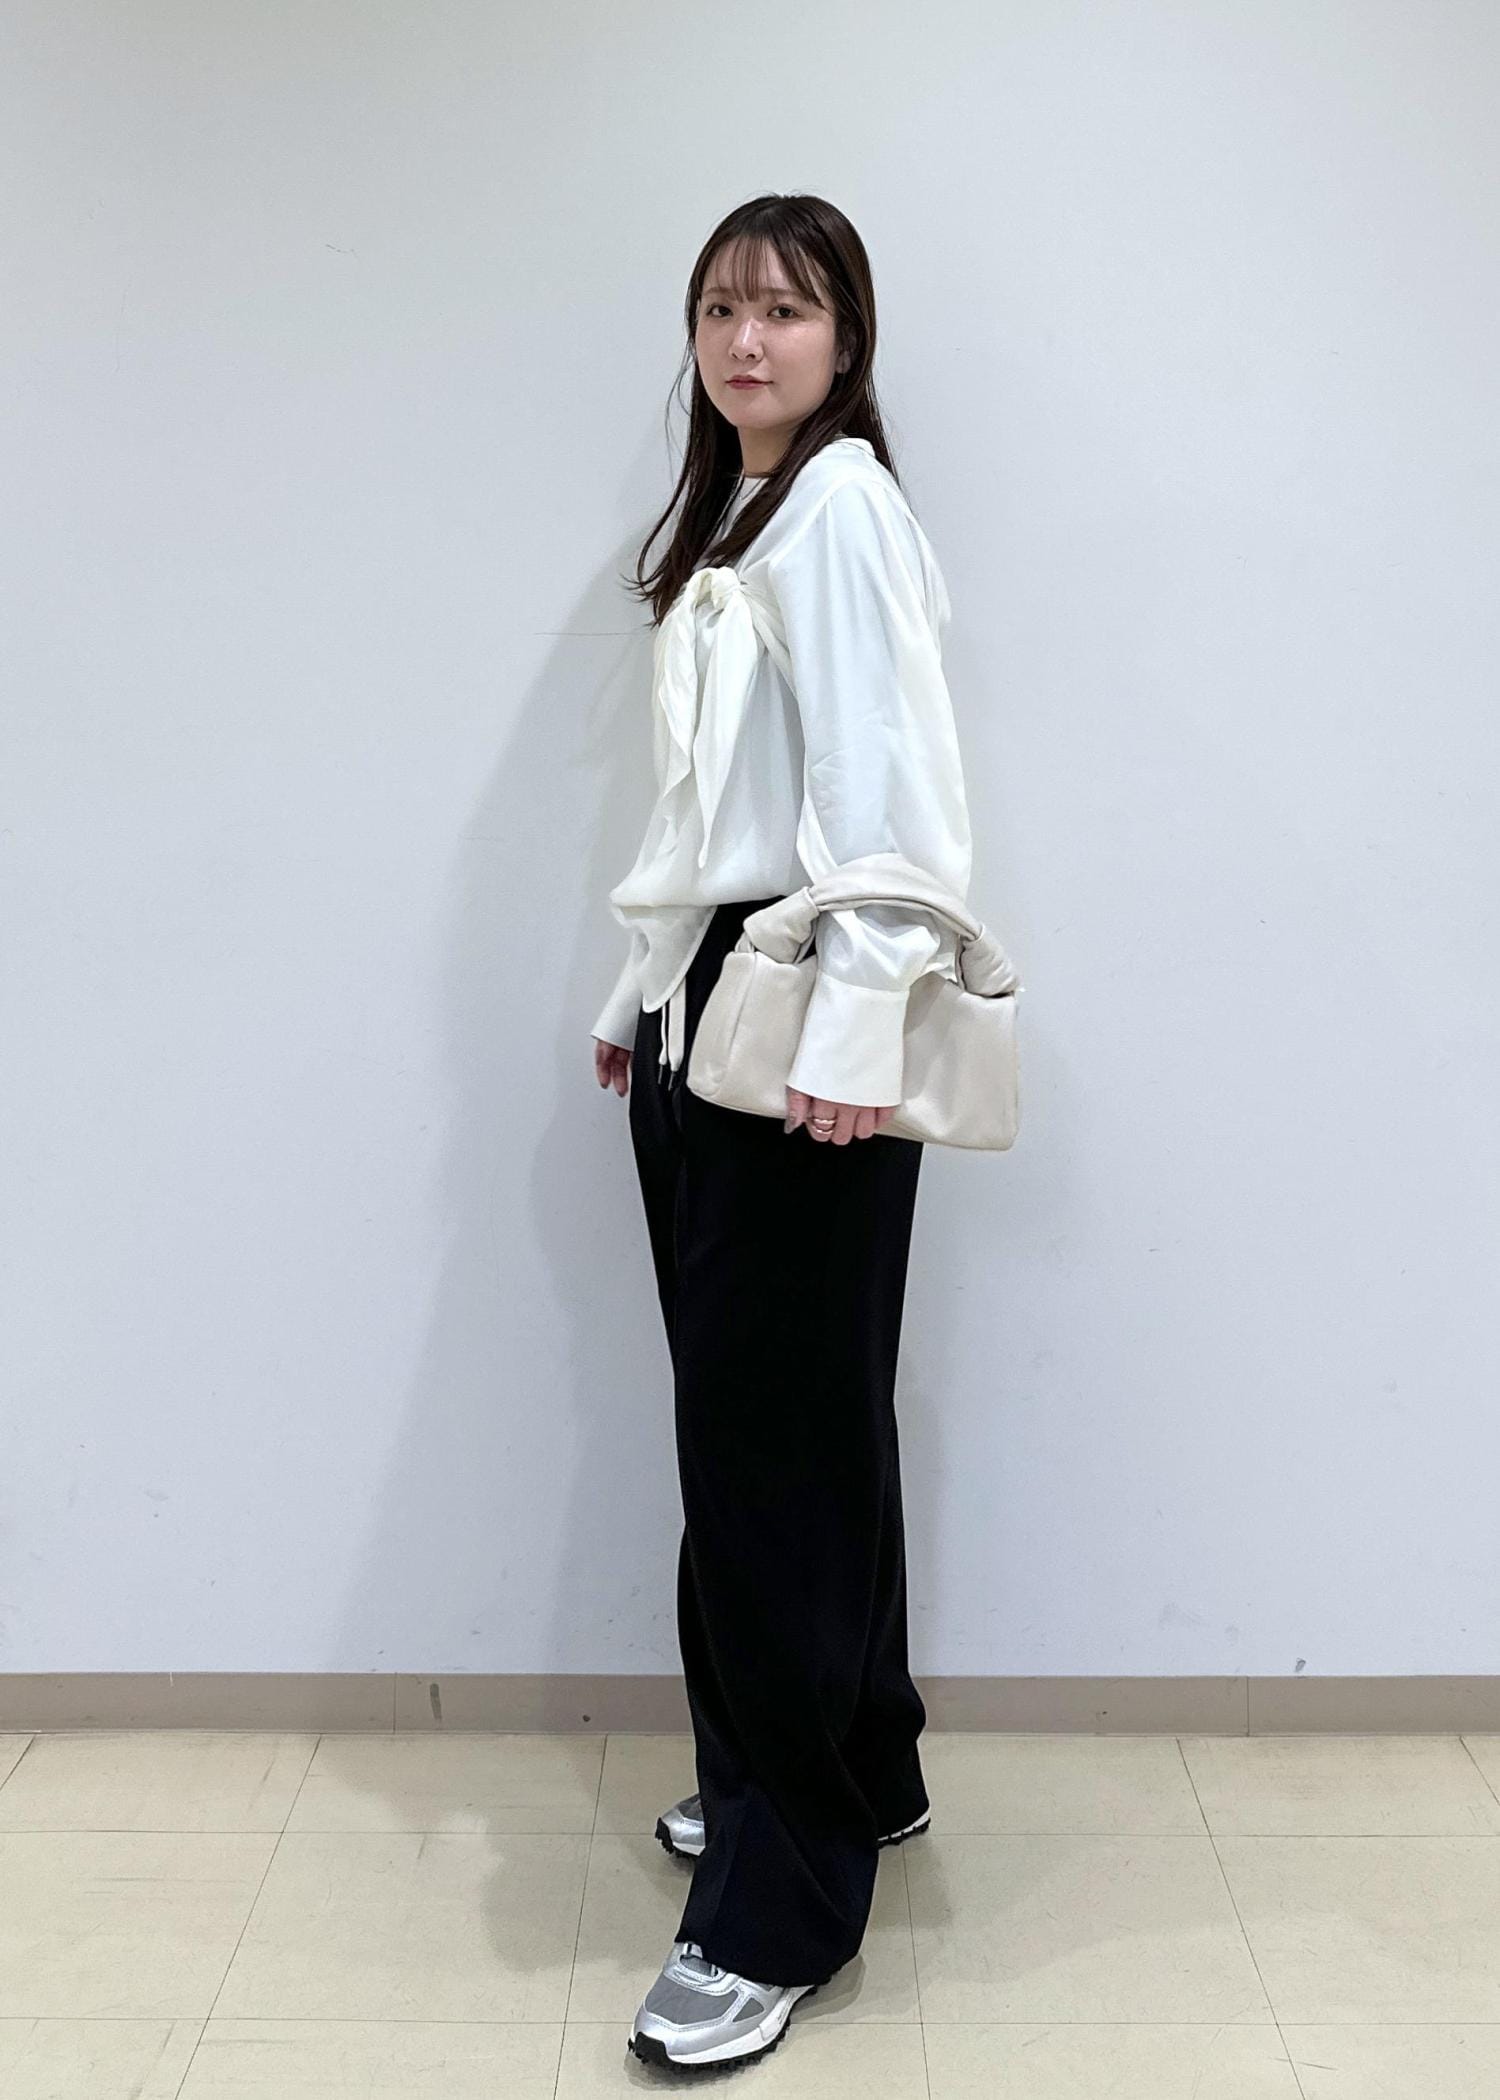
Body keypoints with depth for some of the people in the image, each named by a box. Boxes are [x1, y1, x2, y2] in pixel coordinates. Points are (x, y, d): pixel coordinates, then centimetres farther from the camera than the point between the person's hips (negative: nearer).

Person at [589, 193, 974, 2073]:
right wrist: (640, 996, 16)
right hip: (698, 1008, 9)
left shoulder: (842, 506, -6)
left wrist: (855, 1031, -21)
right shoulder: (724, 522, 21)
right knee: (737, 1419, 11)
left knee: (783, 1437, -4)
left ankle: (779, 1909, 8)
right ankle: (850, 1766, 30)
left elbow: (887, 774, -16)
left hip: (797, 1021, -8)